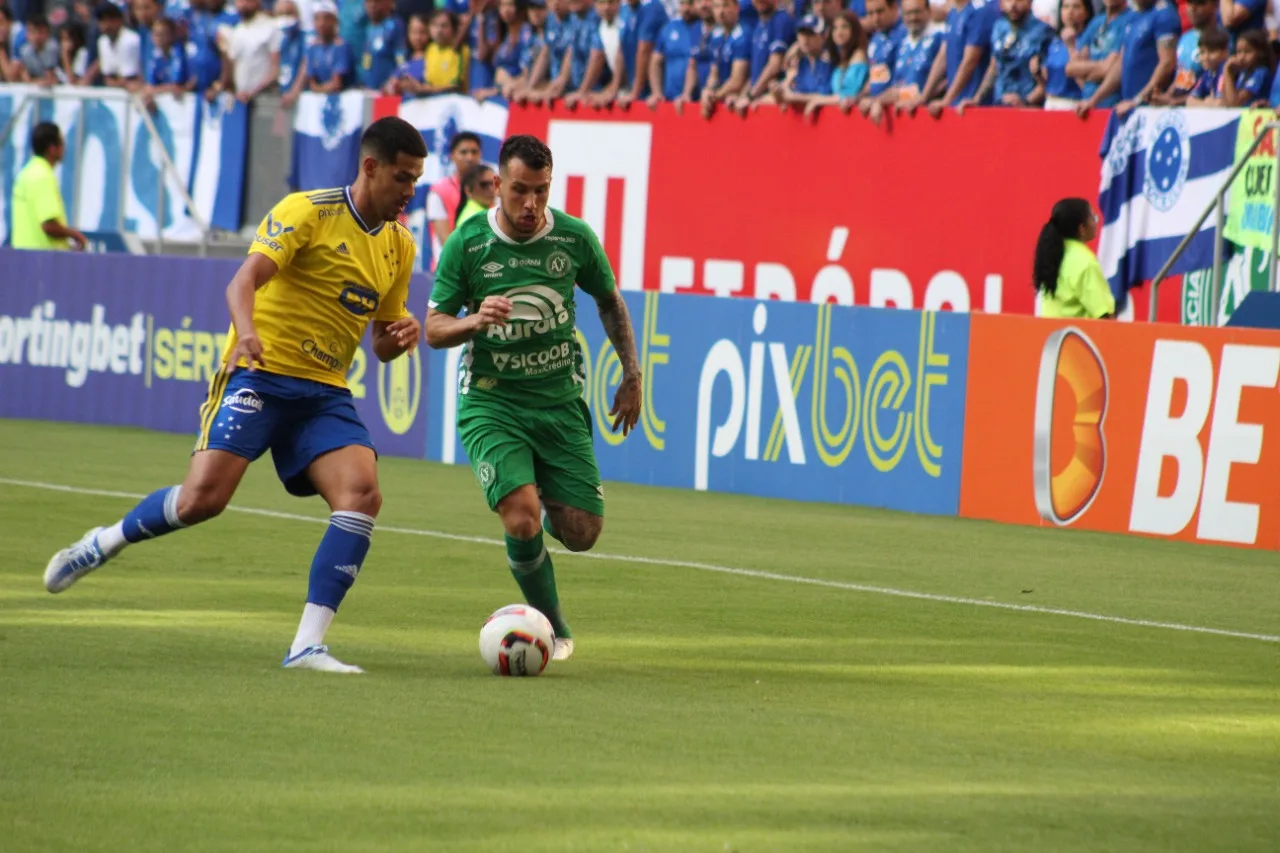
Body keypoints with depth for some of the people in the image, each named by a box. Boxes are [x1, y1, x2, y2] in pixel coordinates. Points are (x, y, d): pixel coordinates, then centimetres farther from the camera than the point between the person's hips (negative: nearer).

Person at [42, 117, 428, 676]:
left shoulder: (399, 246, 14)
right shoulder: (308, 211, -6)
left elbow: (381, 344, 23)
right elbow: (244, 281, -16)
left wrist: (400, 337, -1)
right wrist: (246, 334, -36)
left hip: (324, 392, 6)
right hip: (259, 376, -6)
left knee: (362, 493, -19)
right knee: (205, 496, -19)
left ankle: (307, 646, -18)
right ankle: (104, 544, 12)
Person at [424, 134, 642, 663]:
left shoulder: (575, 238, -4)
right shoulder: (466, 244, -9)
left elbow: (610, 302, 15)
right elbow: (434, 330, -5)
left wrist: (632, 376, 15)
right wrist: (476, 321, -26)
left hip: (560, 400, 2)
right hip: (490, 401, -2)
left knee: (582, 533, -3)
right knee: (522, 518, -22)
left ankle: (550, 504, 34)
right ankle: (552, 628, 1)